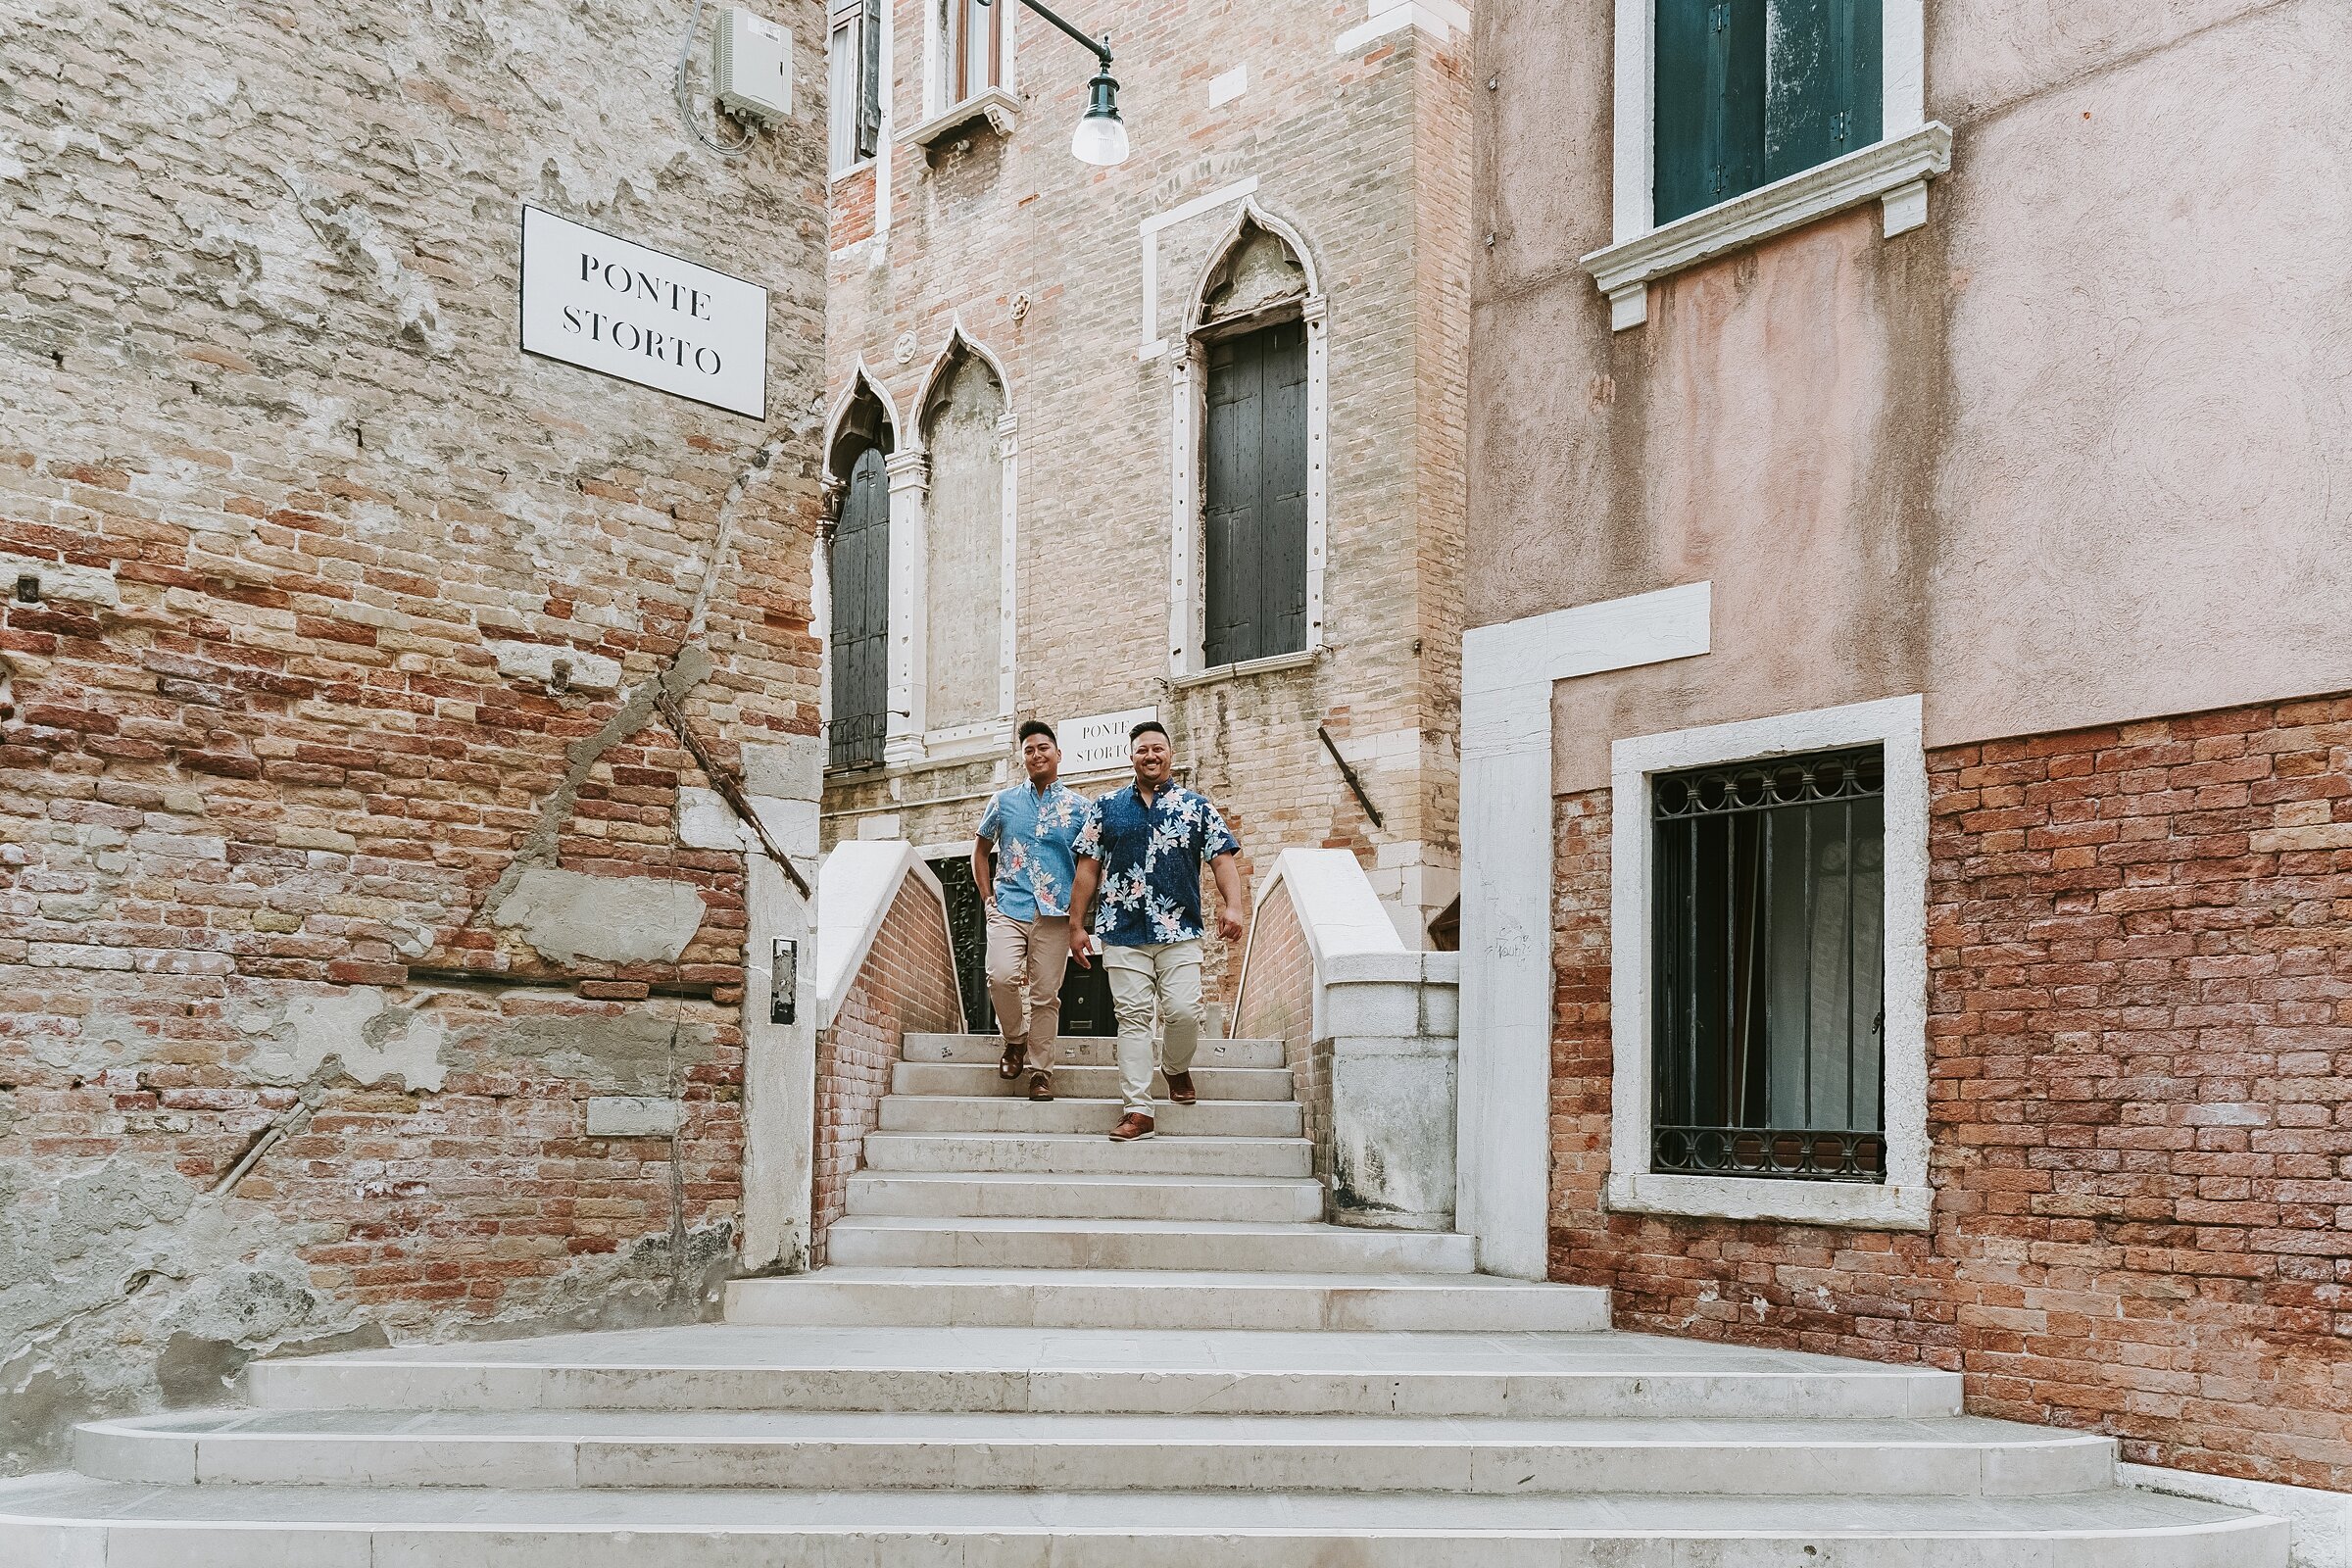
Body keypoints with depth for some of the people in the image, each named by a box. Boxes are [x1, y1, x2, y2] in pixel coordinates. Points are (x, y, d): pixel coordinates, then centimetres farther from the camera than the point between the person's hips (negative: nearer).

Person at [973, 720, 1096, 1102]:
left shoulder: (1079, 807, 7)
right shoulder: (1003, 801, 10)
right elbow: (981, 851, 19)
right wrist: (987, 897, 8)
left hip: (1055, 914, 0)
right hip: (1008, 908, 0)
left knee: (1046, 994, -1)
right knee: (1001, 975, -21)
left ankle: (1040, 1072, 10)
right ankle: (1015, 1040, 6)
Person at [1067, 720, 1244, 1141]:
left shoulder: (1195, 806, 9)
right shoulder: (1108, 806, 11)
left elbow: (1222, 858, 2)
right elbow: (1088, 866, 11)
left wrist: (1232, 906, -14)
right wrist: (1077, 924, 7)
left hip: (1180, 931, -1)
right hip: (1123, 932, 1)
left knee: (1183, 1011, -10)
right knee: (1133, 1017, -2)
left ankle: (1176, 1068, 23)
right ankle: (1137, 1110, -1)